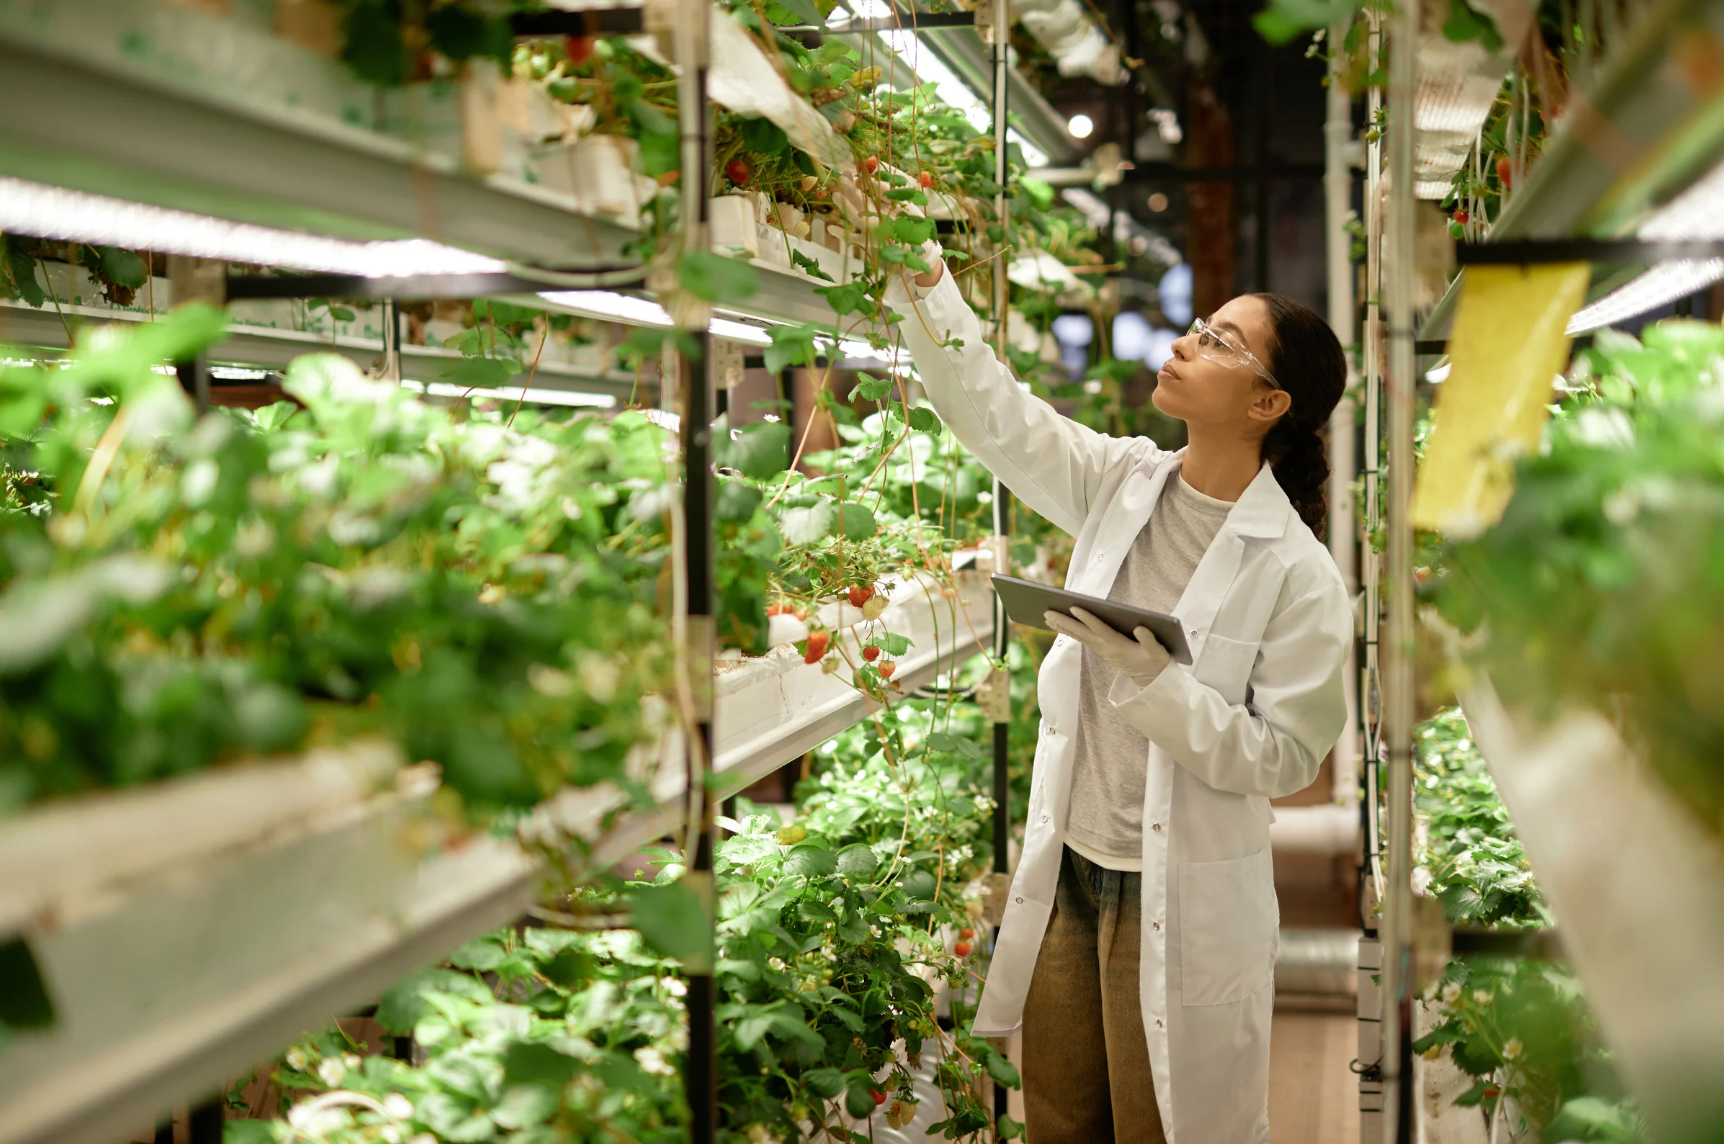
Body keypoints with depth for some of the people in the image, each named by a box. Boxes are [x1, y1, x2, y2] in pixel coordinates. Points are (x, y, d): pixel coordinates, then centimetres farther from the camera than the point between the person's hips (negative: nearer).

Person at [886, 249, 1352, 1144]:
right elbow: (995, 414, 0)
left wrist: (1158, 682, -27)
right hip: (1067, 868, 6)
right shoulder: (1122, 482, 0)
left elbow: (1285, 756, -16)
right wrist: (922, 288, -12)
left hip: (1182, 900, -5)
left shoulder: (1297, 572, -17)